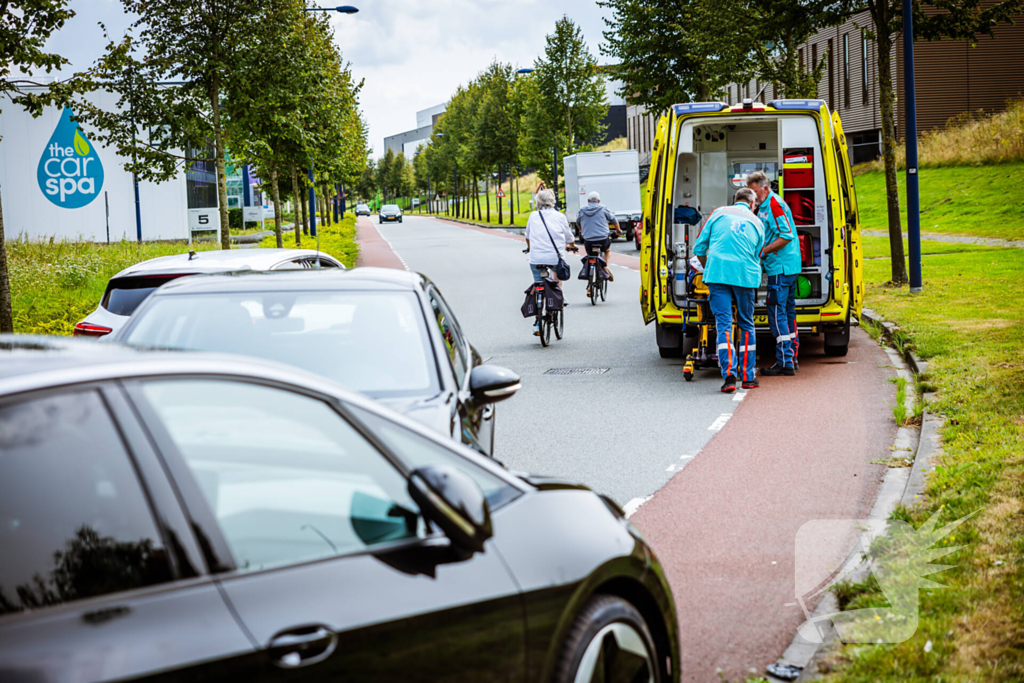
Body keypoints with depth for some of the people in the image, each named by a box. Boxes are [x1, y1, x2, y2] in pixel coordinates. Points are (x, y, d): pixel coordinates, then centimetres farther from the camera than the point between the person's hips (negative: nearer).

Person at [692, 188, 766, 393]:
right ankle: (748, 377, 15)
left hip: (717, 272, -1)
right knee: (746, 325, 13)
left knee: (724, 324, -3)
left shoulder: (719, 213, 13)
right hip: (745, 275, 1)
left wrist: (708, 270, 28)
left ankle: (729, 374, -15)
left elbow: (699, 248, 13)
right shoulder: (757, 223, 17)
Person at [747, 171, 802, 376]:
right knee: (787, 311, 15)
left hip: (780, 268, -11)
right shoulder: (764, 205, 16)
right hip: (790, 266, 11)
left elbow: (786, 236, -21)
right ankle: (791, 358, 23)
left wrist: (763, 251, -19)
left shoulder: (774, 204, -15)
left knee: (777, 313, -10)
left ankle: (785, 362, -10)